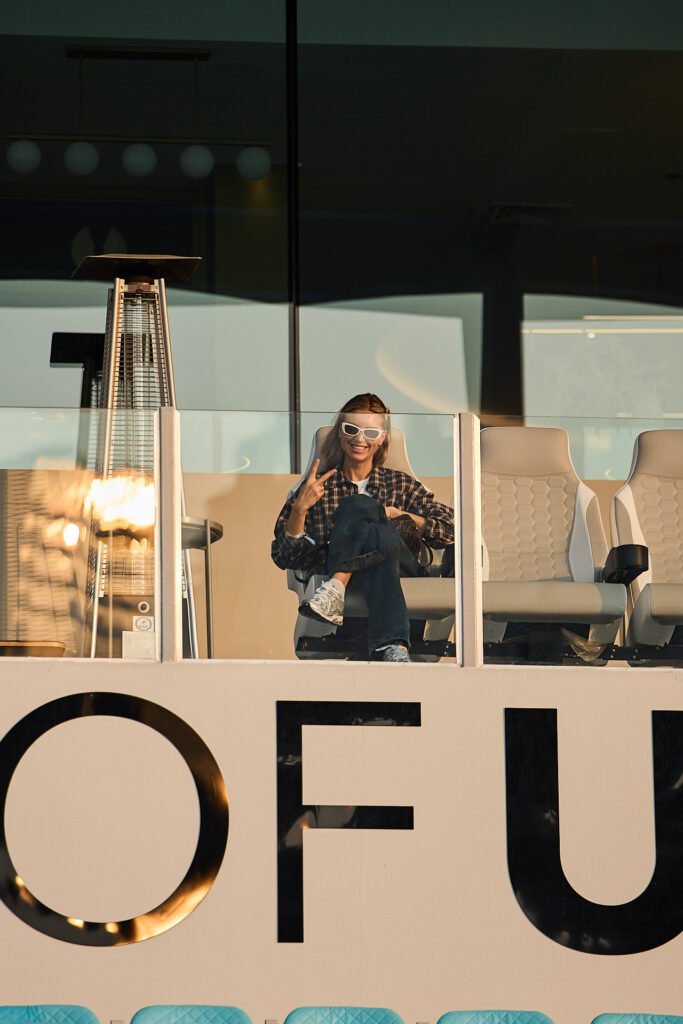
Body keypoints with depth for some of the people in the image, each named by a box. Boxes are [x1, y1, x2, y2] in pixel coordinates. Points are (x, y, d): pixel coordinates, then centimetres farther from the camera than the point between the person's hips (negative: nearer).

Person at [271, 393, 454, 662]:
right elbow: (283, 558, 9)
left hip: (399, 570, 0)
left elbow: (449, 529, 9)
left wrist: (396, 514, -3)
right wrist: (299, 508, -7)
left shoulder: (400, 484, 21)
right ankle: (391, 646, -51)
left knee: (358, 505, -25)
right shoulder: (317, 487, 17)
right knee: (380, 537, -35)